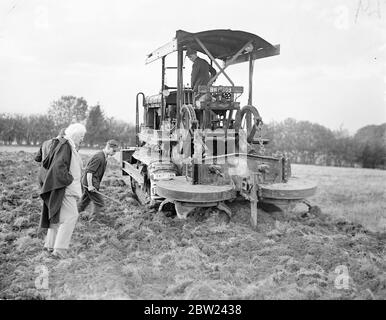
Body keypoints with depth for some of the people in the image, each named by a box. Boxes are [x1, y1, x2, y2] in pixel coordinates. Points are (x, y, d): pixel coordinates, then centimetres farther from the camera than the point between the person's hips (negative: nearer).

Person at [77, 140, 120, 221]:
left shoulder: (104, 157, 10)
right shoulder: (98, 157, -21)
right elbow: (89, 171, -23)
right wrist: (90, 185, -23)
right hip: (89, 182, -10)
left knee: (84, 202, 19)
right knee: (99, 203, -2)